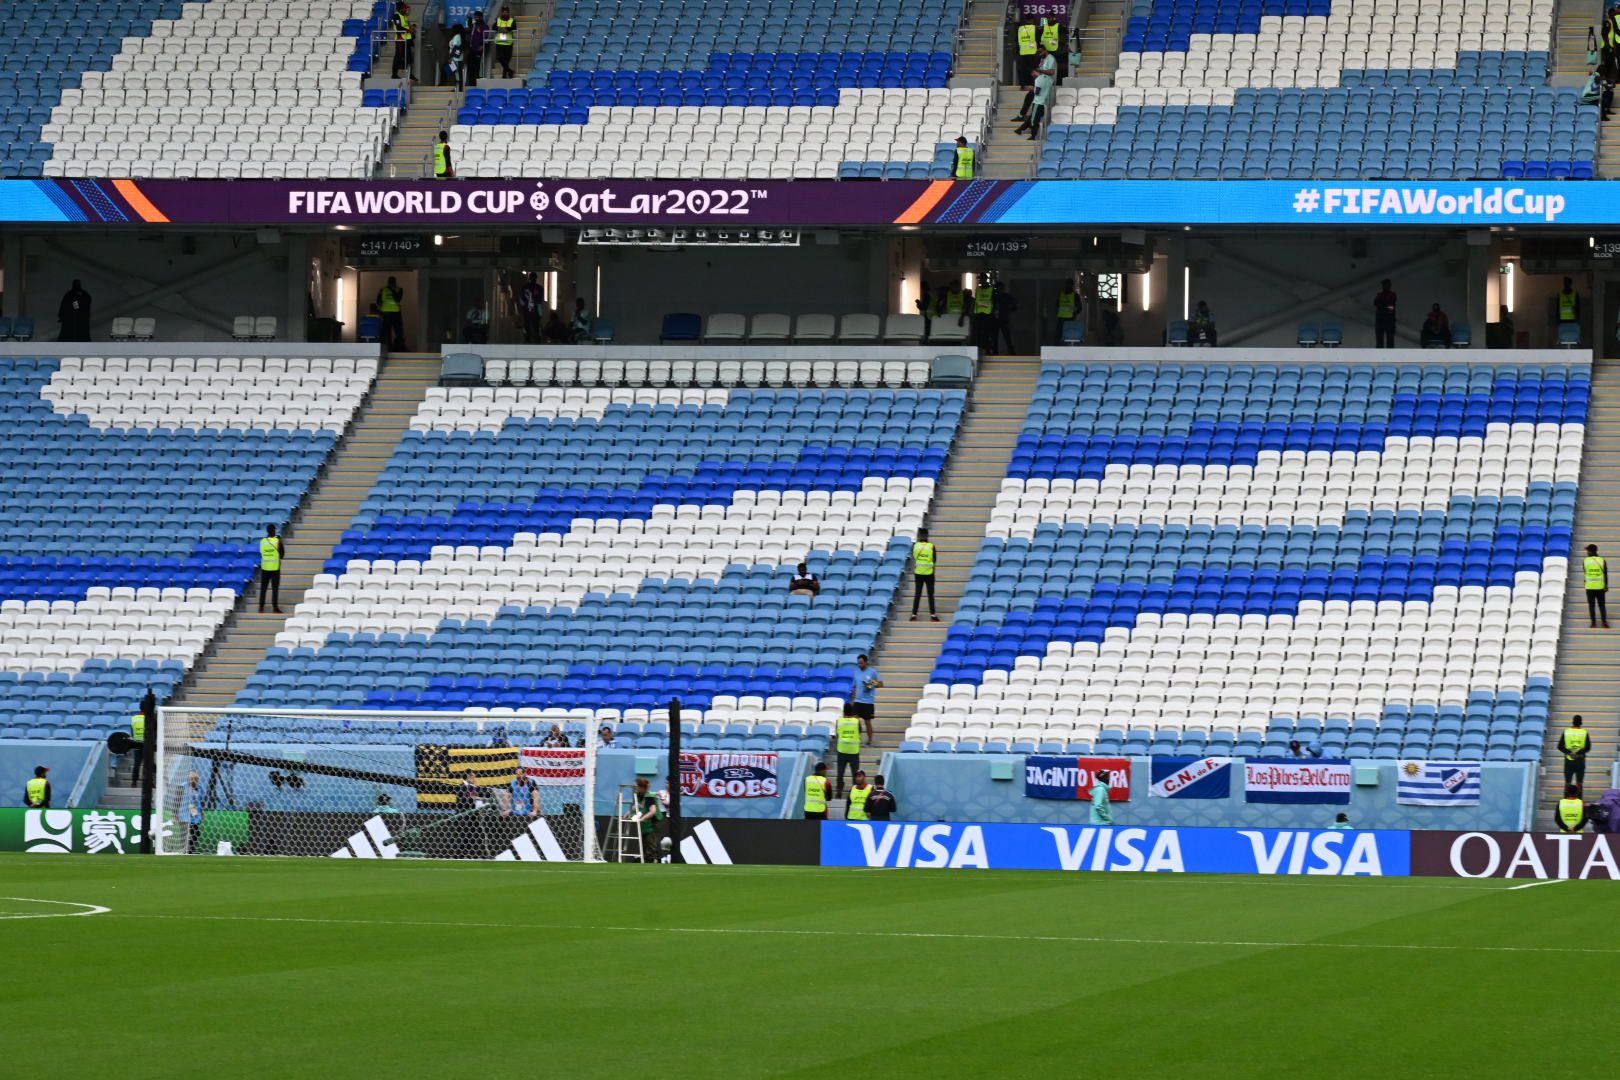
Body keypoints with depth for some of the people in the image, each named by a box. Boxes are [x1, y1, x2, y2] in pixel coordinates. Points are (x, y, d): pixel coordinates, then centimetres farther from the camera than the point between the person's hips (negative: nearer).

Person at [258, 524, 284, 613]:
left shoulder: (262, 541, -1)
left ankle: (261, 608, 8)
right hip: (275, 568, -3)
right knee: (275, 589, 4)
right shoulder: (278, 541, -10)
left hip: (264, 568, 3)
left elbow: (261, 553, 7)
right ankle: (275, 607, 4)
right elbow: (282, 555, -5)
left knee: (263, 588, 9)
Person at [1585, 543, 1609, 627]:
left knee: (1591, 605, 6)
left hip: (1590, 587, 0)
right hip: (1600, 587, 0)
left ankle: (1593, 623, 5)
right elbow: (1605, 575, -4)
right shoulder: (1602, 561, -4)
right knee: (1602, 605, 6)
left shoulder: (1585, 561, -4)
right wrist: (1606, 586, 2)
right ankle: (1604, 622, 1)